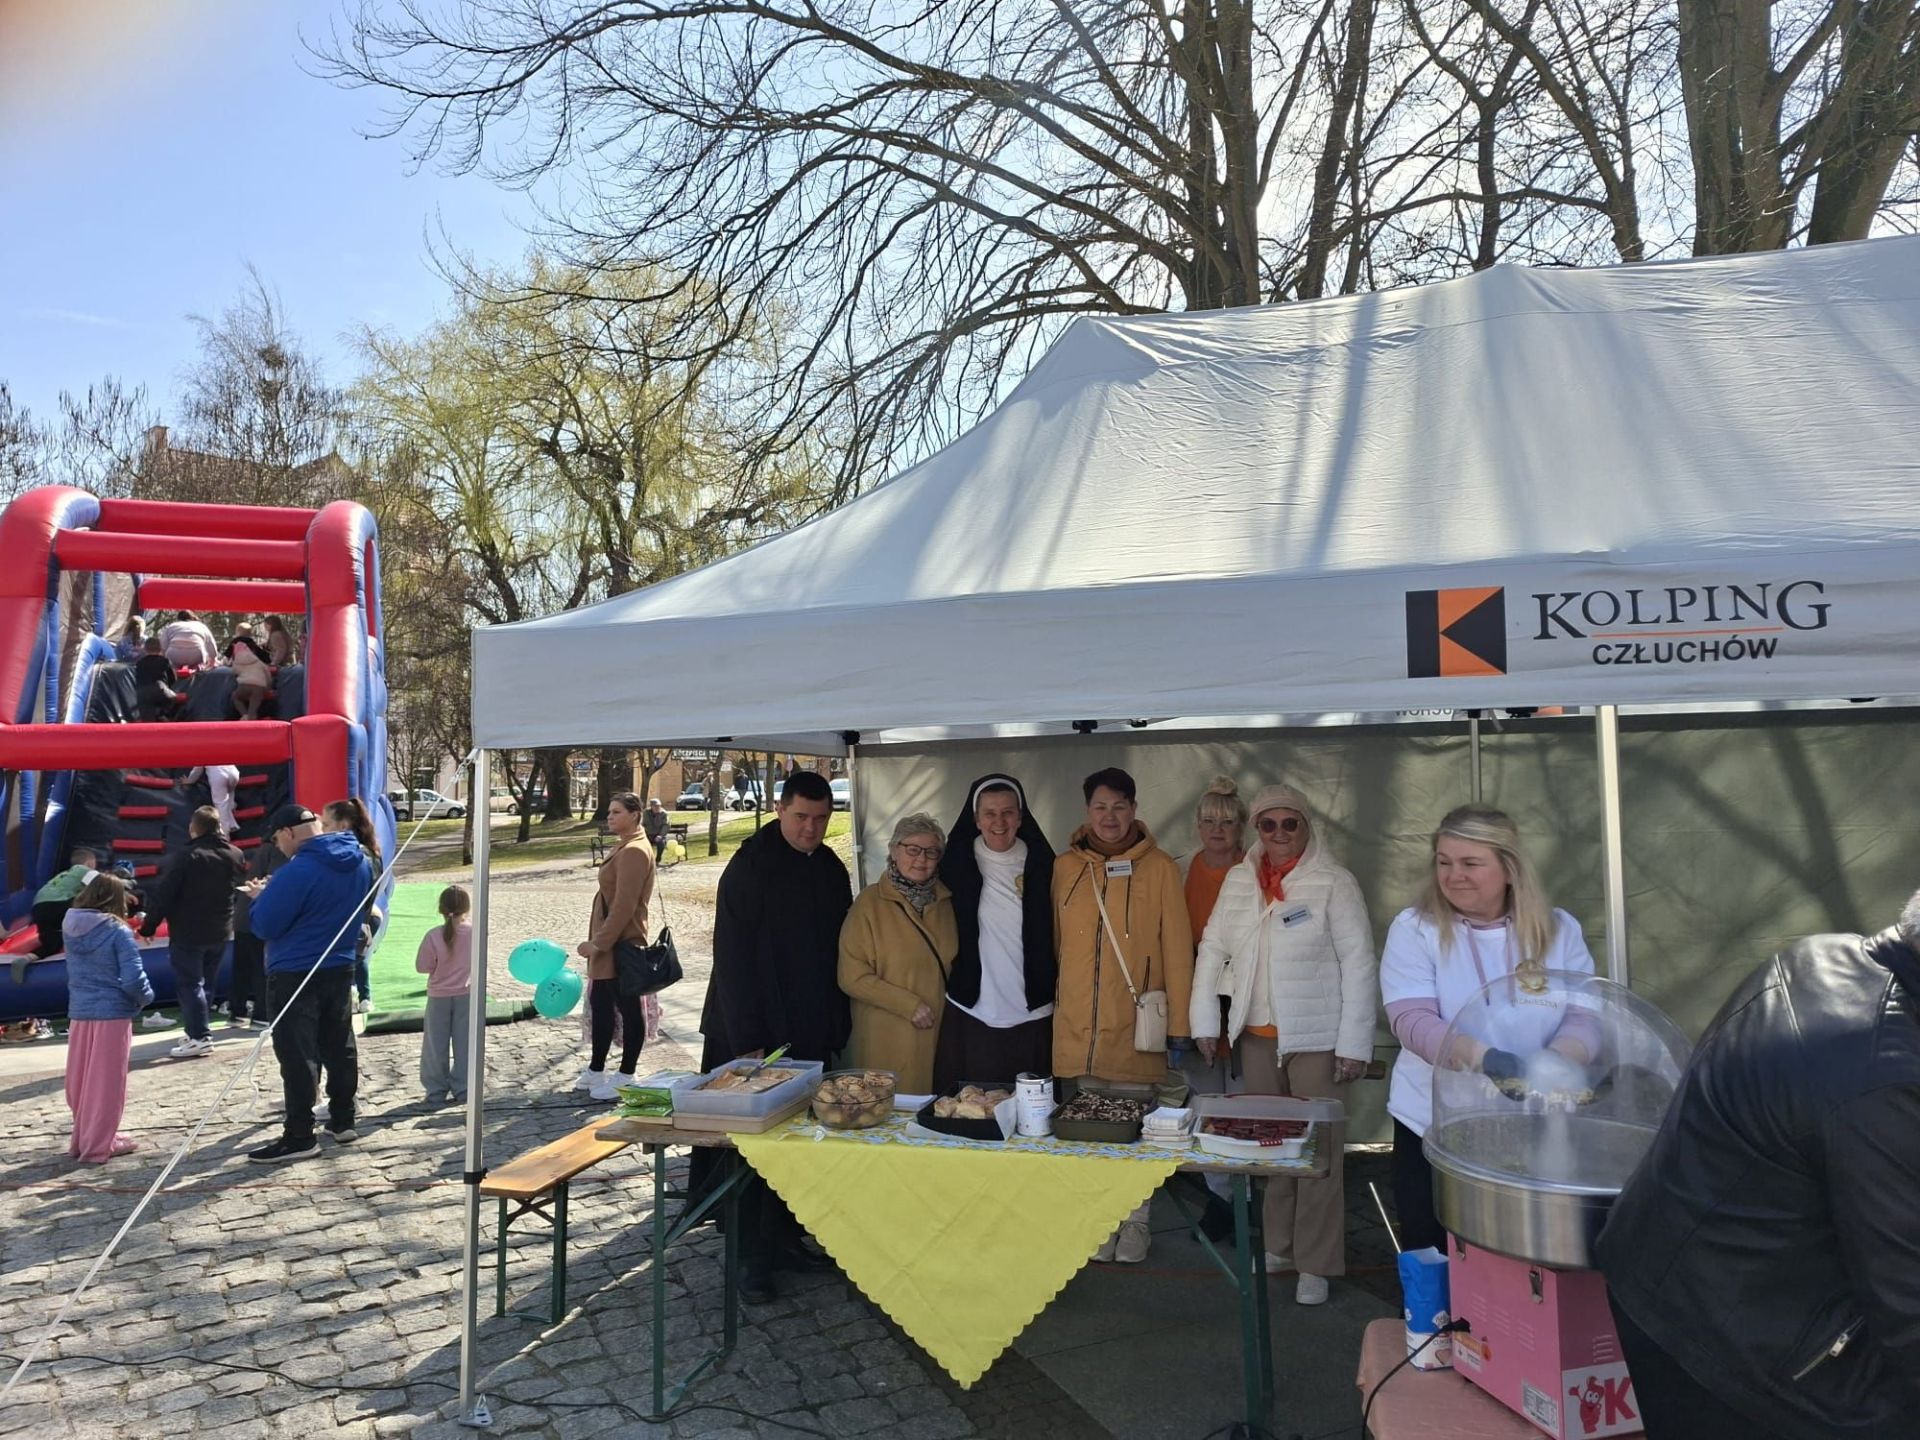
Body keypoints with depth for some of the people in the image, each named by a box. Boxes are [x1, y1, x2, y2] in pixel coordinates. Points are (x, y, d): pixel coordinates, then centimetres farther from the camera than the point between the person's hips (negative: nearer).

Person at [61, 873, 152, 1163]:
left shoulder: (70, 927, 2)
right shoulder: (118, 931, -14)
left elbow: (76, 969, 16)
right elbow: (133, 978, -19)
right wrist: (146, 997, 0)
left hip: (79, 1012, 6)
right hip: (112, 1013, -6)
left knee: (80, 1081, 17)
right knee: (105, 1083, 4)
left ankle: (82, 1138, 30)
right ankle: (97, 1145, 11)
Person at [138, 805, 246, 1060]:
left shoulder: (187, 857, -17)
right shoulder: (235, 855, 3)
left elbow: (163, 895, -15)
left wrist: (148, 926, -6)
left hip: (188, 934, -6)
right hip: (220, 933, 6)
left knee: (189, 984, -2)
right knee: (205, 982, 17)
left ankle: (200, 1037, -7)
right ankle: (197, 1031, 21)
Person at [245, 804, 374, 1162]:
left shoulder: (298, 871, -22)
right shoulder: (360, 862, 4)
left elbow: (265, 926, -18)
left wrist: (263, 896, 2)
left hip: (295, 976, -8)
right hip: (340, 969, 8)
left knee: (298, 1055, -1)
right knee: (339, 1047, 16)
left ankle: (299, 1136, 3)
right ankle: (343, 1121, 25)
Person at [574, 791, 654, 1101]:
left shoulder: (634, 852, -18)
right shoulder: (622, 847, 14)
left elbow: (624, 905, -22)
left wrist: (599, 943, -20)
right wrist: (596, 941, 18)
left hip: (622, 945, -10)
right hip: (607, 945, 10)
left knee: (628, 1007, 0)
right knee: (600, 1003, 17)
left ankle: (624, 1079, 9)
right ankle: (595, 1072, 29)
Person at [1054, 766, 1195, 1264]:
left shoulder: (1159, 867, -2)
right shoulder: (1065, 867, 6)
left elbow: (1177, 947, -1)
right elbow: (1053, 941, 12)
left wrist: (1178, 1022, -2)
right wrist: (1048, 999, 9)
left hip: (1136, 1022, -2)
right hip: (1076, 1022, 2)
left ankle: (1135, 1222, 24)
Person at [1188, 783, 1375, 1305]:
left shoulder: (1334, 884, -8)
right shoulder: (1238, 881, 6)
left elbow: (1358, 964, -9)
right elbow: (1212, 950, 10)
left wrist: (1354, 1044, -11)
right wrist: (1205, 1021, 6)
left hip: (1317, 1039, -4)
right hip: (1257, 1035, 4)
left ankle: (1315, 1263, 14)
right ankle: (1278, 1244, 29)